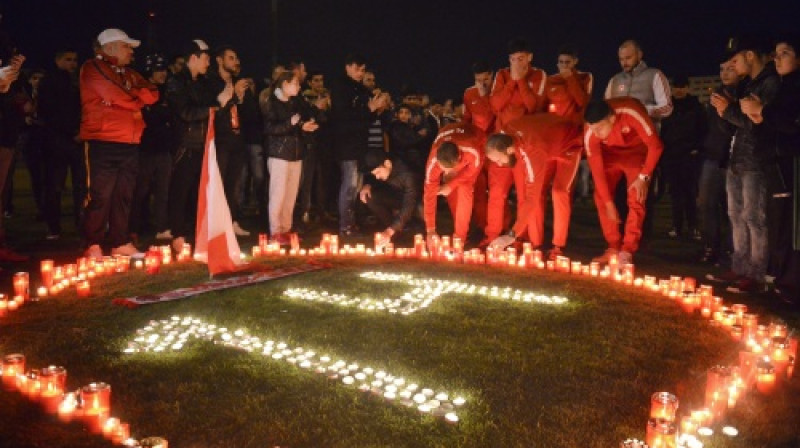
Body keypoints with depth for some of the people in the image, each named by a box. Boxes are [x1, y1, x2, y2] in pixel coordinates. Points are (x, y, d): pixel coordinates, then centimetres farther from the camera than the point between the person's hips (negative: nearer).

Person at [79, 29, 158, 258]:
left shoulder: (129, 74, 23)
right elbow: (117, 96, -13)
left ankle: (120, 243, 13)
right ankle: (93, 246, -1)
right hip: (103, 143, -7)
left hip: (130, 144, 7)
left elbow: (152, 95, 10)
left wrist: (130, 94, -6)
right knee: (100, 196, -7)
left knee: (124, 195, 8)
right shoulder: (93, 68, 0)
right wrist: (138, 100, 4)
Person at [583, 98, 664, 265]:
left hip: (637, 150, -3)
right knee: (600, 195, -7)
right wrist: (609, 202, -17)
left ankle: (627, 251, -10)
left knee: (636, 199, -15)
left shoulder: (631, 113, -39)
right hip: (611, 151, 3)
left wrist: (644, 176, -25)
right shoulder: (590, 134, -28)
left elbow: (656, 145, -27)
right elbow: (597, 170, -20)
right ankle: (614, 248, 2)